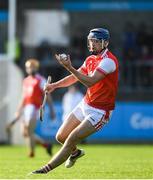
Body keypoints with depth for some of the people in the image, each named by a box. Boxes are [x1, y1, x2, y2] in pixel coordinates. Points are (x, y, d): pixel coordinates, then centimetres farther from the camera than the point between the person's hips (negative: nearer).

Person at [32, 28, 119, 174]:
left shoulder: (109, 61, -20)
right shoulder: (91, 59, 7)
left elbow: (90, 82, -31)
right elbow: (74, 78, 16)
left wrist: (69, 67, -36)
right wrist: (55, 85, 0)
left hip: (100, 112, -8)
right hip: (85, 105, 8)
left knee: (72, 139, -17)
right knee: (61, 137, 10)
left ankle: (45, 170, -13)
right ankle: (75, 153, 42)